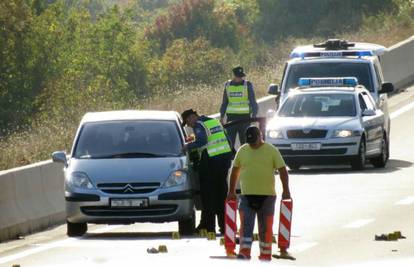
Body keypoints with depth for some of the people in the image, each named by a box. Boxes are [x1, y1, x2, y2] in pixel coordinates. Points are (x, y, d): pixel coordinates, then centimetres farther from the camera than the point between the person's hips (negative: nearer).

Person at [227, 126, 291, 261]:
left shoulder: (271, 151, -1)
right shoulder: (242, 151, 7)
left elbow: (282, 170, -1)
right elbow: (235, 171, 15)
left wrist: (286, 190, -9)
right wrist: (231, 191, 13)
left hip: (267, 195, -1)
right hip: (246, 196, 1)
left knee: (265, 228, 6)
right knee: (246, 225, -11)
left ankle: (265, 255, 14)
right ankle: (244, 252, -15)